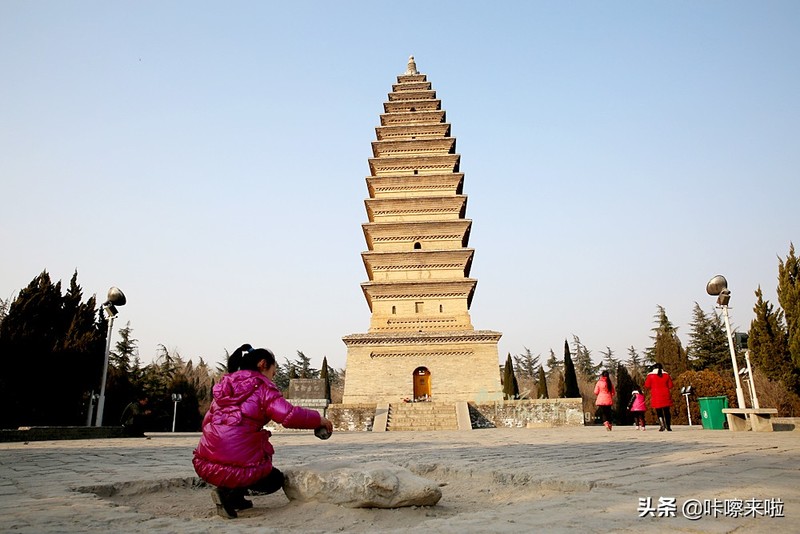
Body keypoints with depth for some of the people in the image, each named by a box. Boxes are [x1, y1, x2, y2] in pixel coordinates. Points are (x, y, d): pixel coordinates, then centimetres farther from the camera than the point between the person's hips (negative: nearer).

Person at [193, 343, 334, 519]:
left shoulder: (224, 386, 15)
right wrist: (319, 419, -4)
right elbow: (289, 415, -18)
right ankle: (230, 493, -3)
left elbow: (207, 422, 18)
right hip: (240, 468, -7)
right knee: (276, 479, 23)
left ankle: (236, 497, 15)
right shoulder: (262, 386, -5)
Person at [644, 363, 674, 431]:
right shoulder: (666, 374, 4)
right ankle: (668, 427, 11)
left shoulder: (650, 375, -2)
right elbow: (670, 385, 7)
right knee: (666, 411, 9)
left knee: (659, 412, 1)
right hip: (666, 396, 2)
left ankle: (662, 425, -16)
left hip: (656, 396, -2)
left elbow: (647, 386, 0)